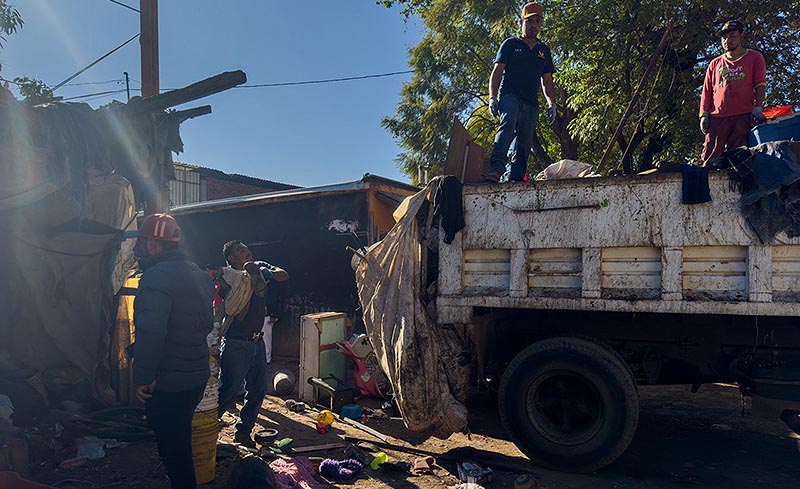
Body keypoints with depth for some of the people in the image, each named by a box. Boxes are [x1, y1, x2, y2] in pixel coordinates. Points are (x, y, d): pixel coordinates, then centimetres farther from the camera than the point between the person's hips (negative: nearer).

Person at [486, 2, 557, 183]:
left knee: (525, 142, -4)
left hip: (531, 103, 5)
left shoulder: (543, 50, 24)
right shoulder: (510, 44, 13)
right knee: (508, 123, -32)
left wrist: (551, 103, 9)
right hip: (509, 95, -4)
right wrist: (492, 97, -9)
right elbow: (497, 71, 5)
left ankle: (517, 177, -4)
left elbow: (547, 80, 23)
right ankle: (497, 165, -45)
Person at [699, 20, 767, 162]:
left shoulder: (754, 57, 17)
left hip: (743, 117, -2)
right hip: (717, 117, 2)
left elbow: (760, 84, 7)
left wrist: (758, 108, -9)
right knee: (711, 159, -10)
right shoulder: (715, 63, 23)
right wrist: (704, 115, 5)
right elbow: (706, 92, 18)